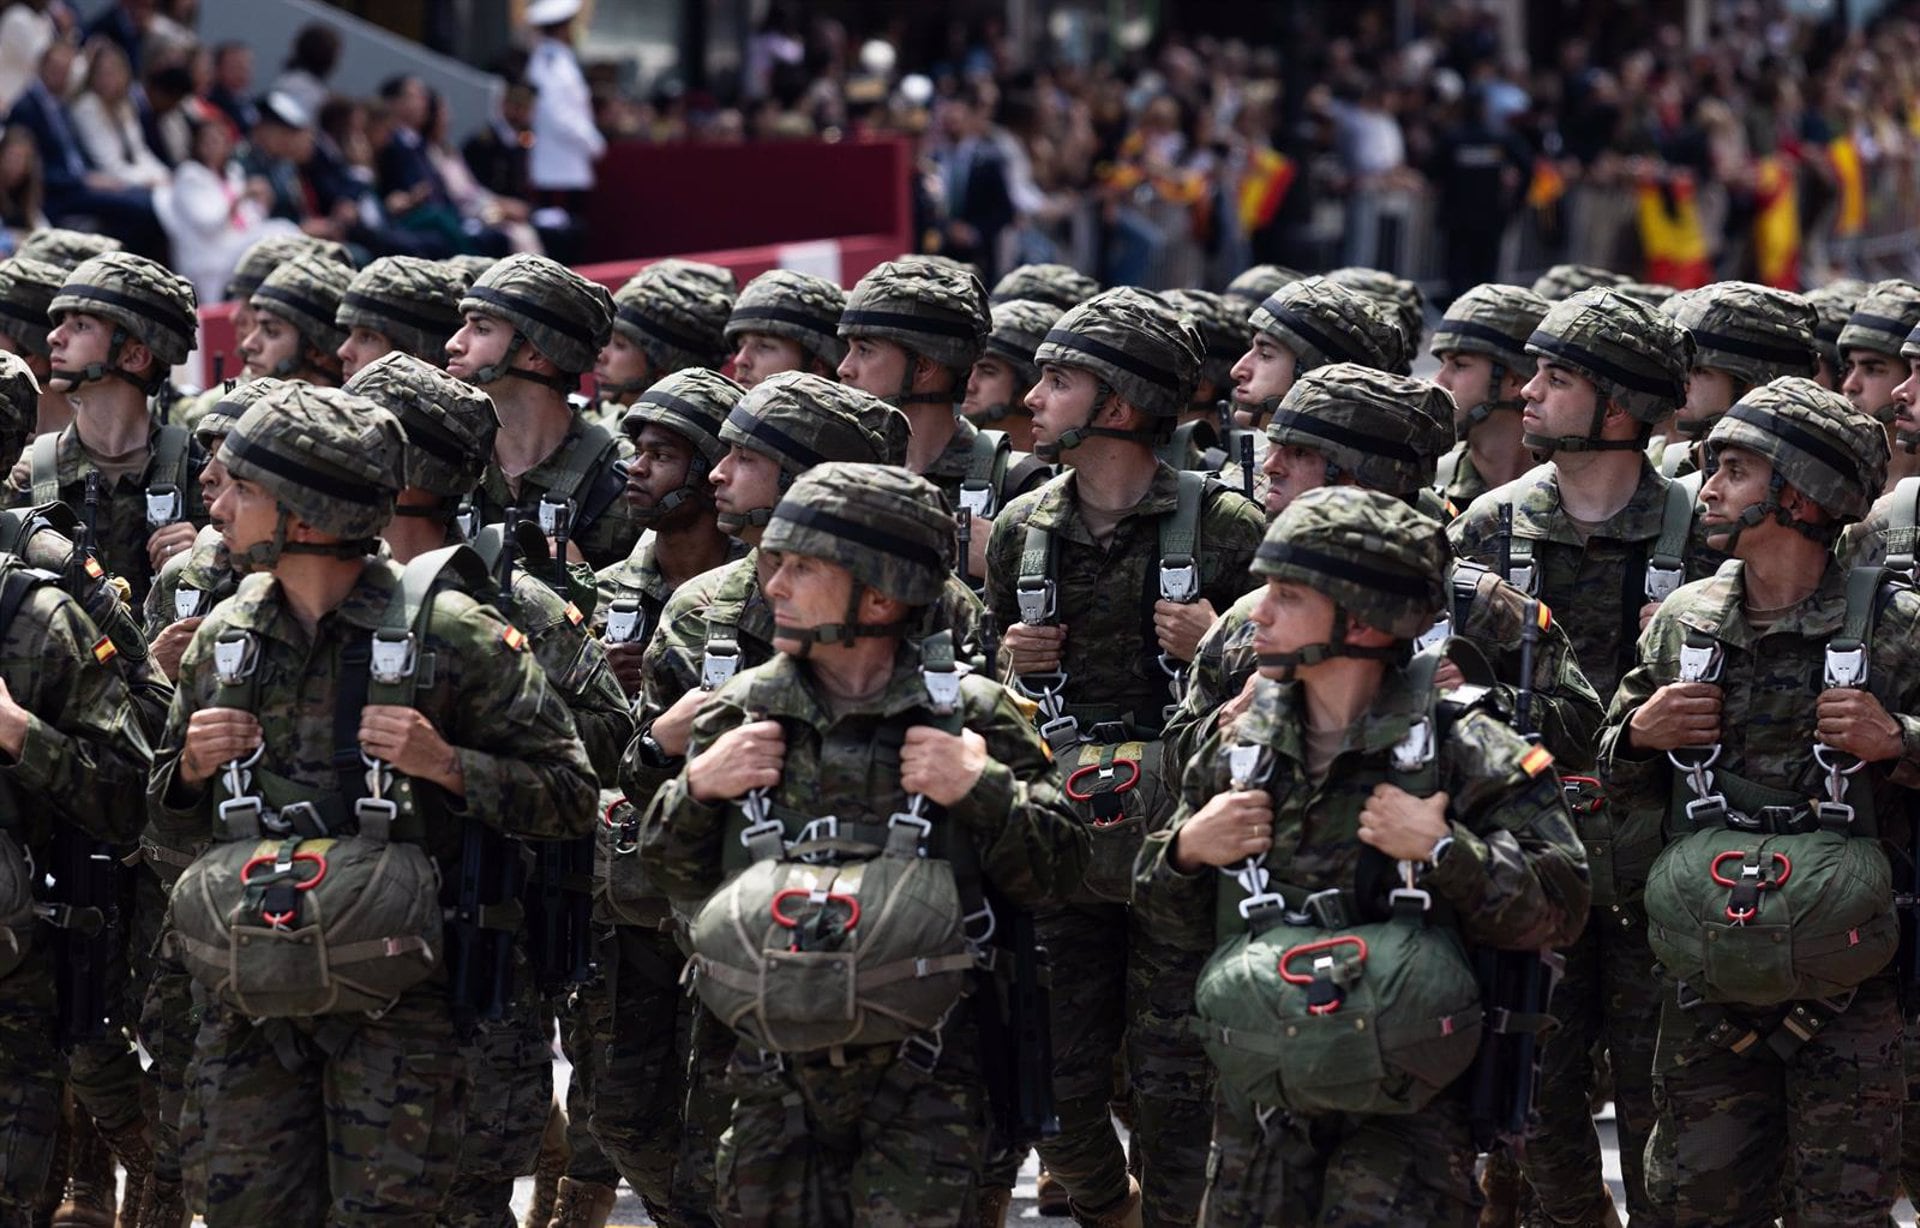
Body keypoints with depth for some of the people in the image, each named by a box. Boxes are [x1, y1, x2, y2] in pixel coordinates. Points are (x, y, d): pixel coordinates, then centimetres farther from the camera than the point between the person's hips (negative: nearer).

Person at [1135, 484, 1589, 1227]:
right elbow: (1182, 921, 17)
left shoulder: (1463, 751, -8)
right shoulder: (1239, 749, 7)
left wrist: (1442, 850, -22)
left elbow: (1559, 906, -13)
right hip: (1257, 1112, 5)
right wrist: (1185, 852, -4)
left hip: (1402, 1120, -5)